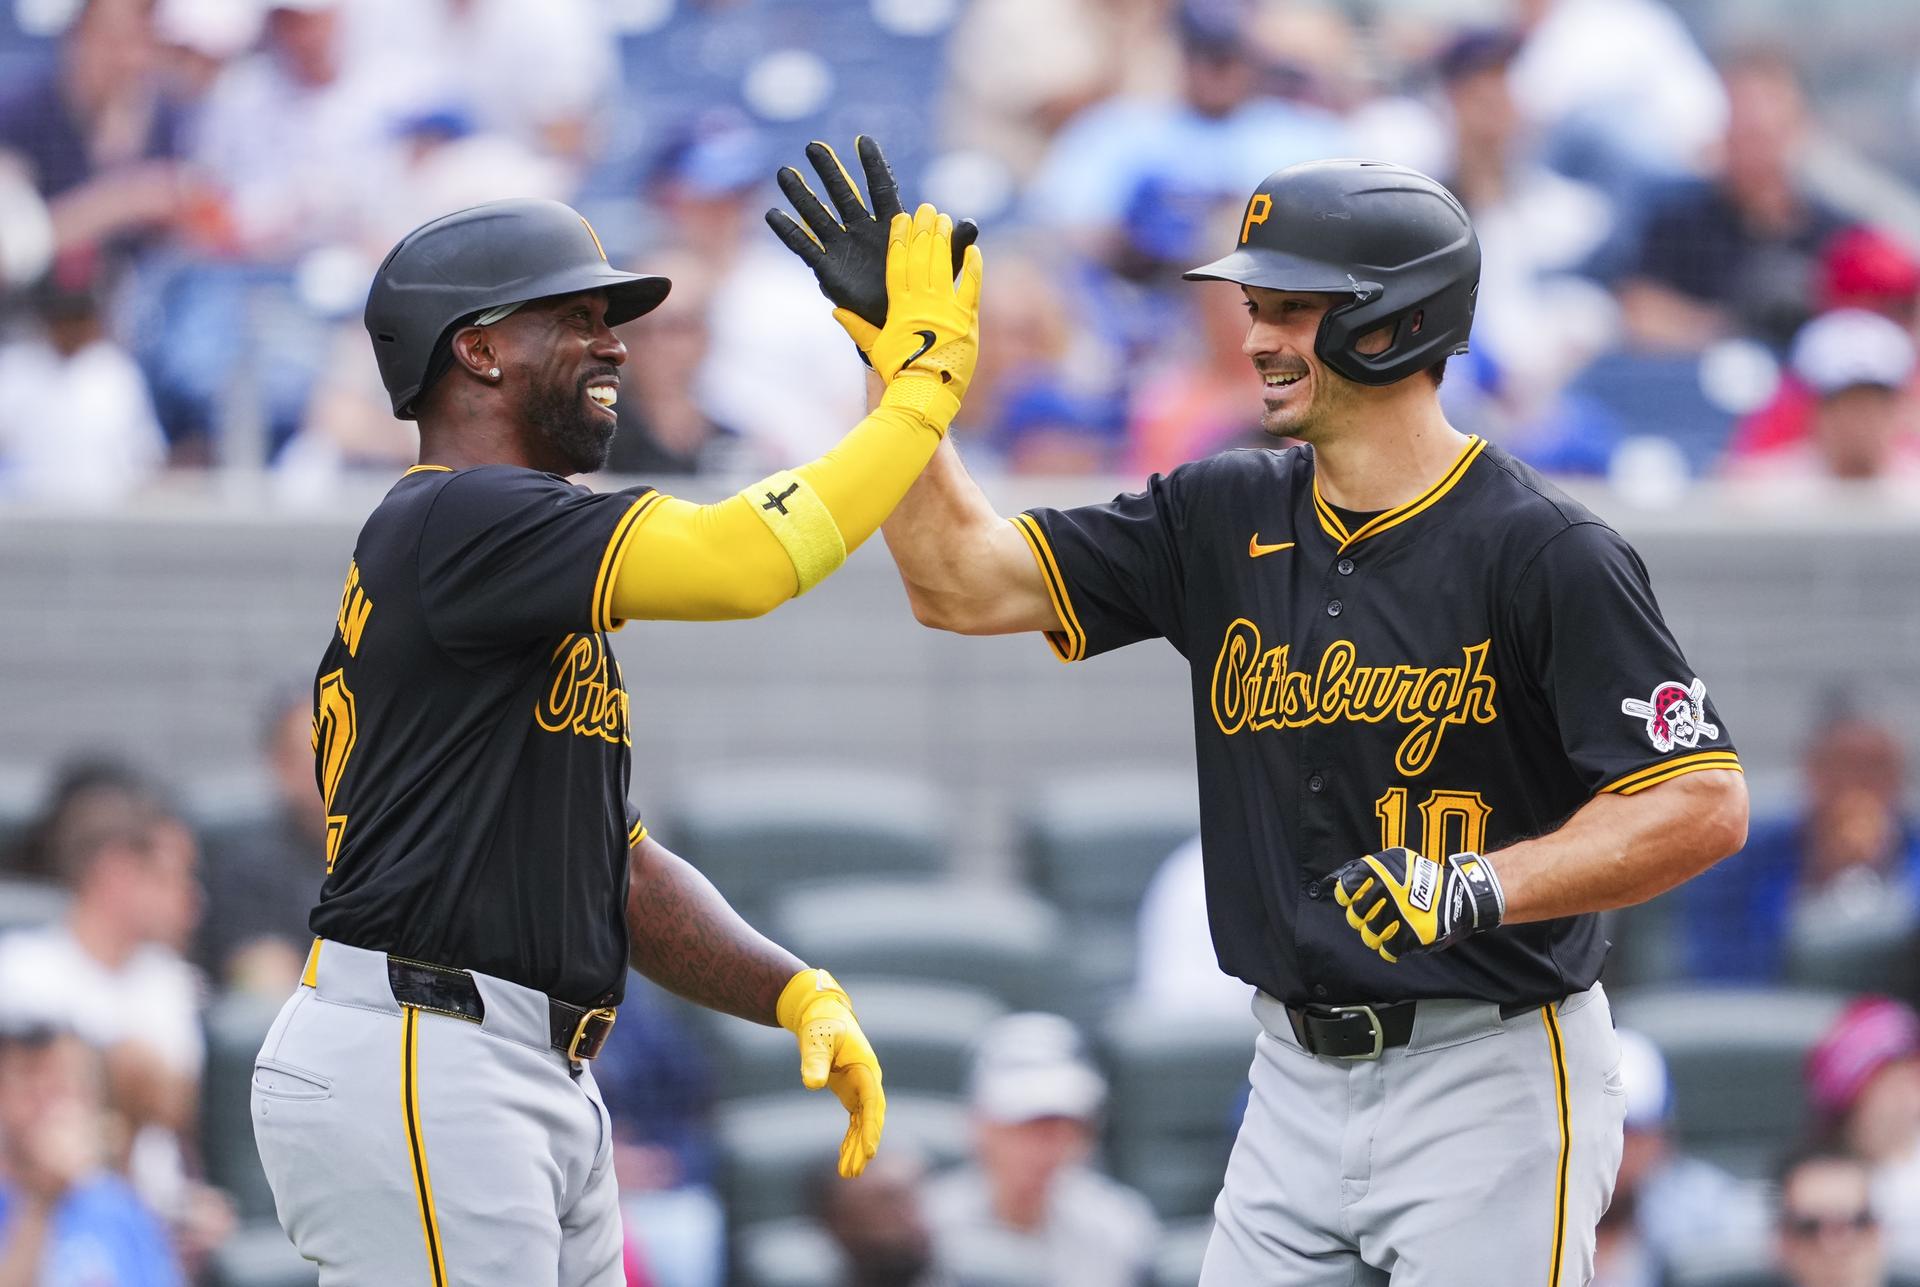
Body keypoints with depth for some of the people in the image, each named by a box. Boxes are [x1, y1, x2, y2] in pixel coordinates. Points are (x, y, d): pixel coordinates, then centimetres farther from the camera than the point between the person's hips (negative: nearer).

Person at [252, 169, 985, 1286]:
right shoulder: (454, 522, -10)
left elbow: (617, 860, 21)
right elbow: (739, 562, -22)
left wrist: (800, 993, 7)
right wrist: (925, 379, -11)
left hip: (548, 1090, 10)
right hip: (416, 1076, -10)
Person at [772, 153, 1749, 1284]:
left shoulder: (1542, 553, -13)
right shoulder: (1224, 522, 7)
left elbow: (1705, 806, -17)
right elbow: (963, 583, 5)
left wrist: (1475, 888, -28)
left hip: (1489, 1085, -6)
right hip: (1301, 1080, 6)